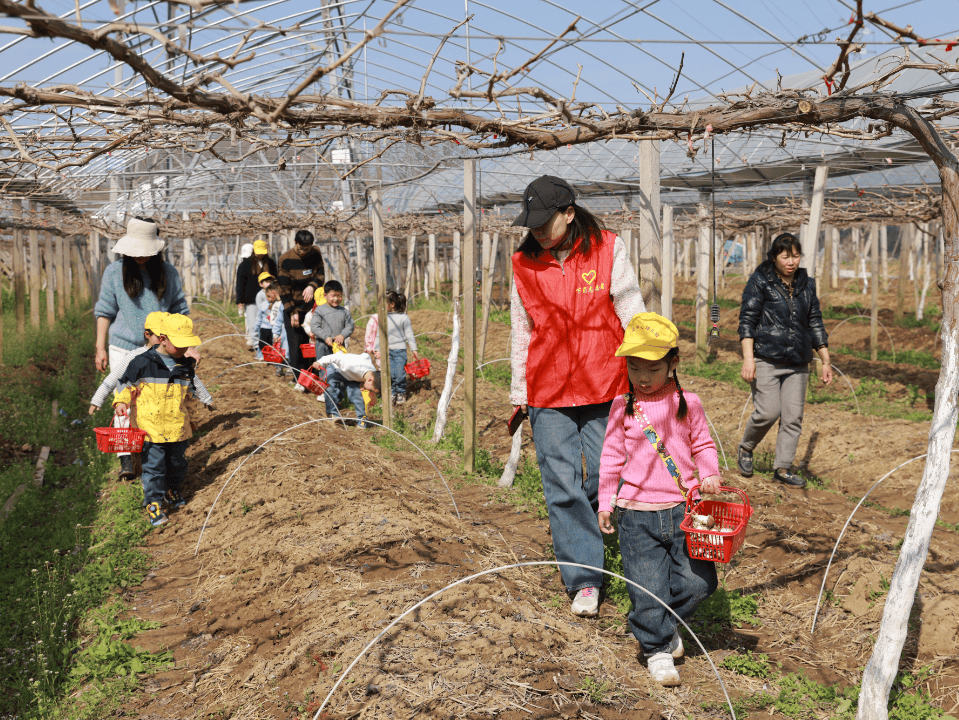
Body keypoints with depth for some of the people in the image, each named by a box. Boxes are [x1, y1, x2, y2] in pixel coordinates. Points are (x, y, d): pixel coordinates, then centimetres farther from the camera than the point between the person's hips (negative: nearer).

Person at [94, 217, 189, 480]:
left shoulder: (168, 273, 3)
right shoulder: (114, 271, 0)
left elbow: (179, 311, 11)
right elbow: (105, 311, 5)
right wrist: (100, 348, 2)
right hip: (123, 347, -1)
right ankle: (125, 459, -3)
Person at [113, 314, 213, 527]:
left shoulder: (186, 365, 6)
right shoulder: (142, 363, -9)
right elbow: (127, 384, 3)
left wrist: (191, 418, 26)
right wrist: (121, 402, -13)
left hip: (178, 427, 4)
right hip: (151, 427, -4)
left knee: (177, 462, 15)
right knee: (154, 465, -4)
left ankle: (174, 491, 39)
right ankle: (154, 504, 6)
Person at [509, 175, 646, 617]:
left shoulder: (608, 250, -2)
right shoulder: (525, 264, 3)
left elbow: (631, 313, 2)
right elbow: (521, 330, 11)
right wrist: (518, 391, 13)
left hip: (604, 385, 0)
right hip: (548, 390, 1)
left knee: (605, 474, 4)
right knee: (562, 484, -4)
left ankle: (574, 530, 34)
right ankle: (584, 579, 3)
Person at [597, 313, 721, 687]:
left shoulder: (687, 404, 2)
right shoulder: (622, 407, 1)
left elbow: (703, 445, 13)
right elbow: (612, 456, 8)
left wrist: (709, 475, -6)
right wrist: (605, 502, 8)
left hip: (683, 509, 1)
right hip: (637, 514, -1)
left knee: (697, 580, 0)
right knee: (647, 584, -3)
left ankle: (667, 622, 28)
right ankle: (658, 648, 16)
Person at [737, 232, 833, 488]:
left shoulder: (806, 284, 13)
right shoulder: (760, 281, -1)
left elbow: (815, 323, 19)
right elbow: (747, 319, -5)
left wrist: (826, 361, 16)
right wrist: (748, 358, -14)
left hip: (797, 362, 5)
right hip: (766, 359, -5)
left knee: (793, 416, 0)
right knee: (768, 412, -12)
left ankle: (783, 467, 11)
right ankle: (745, 449, 15)